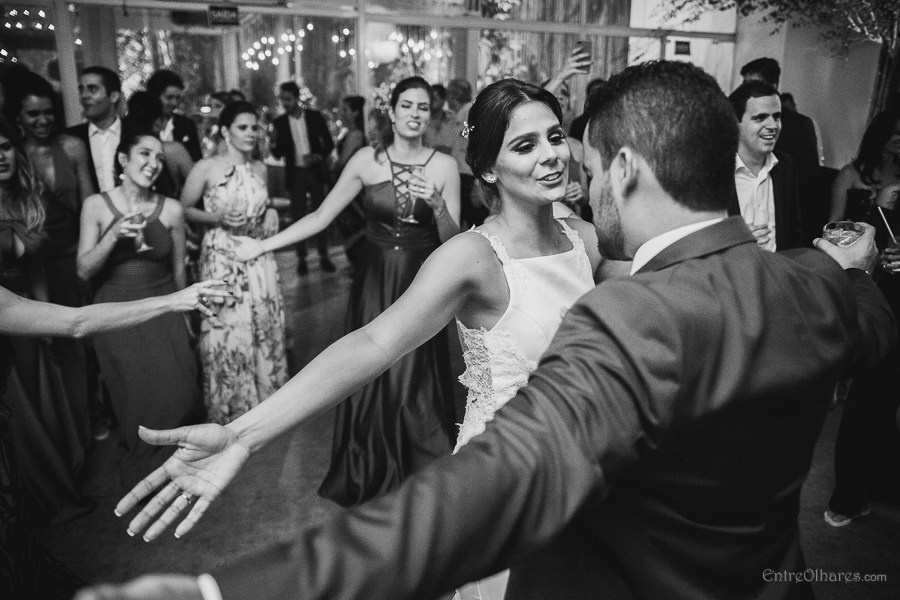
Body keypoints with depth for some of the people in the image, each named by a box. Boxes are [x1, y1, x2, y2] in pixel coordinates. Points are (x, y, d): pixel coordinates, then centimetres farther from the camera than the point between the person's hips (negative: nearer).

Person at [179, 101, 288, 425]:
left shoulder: (260, 169, 7)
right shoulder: (206, 168, -8)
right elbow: (184, 209, -2)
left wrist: (271, 213, 1)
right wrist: (218, 218, -17)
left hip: (258, 259, 5)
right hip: (222, 259, -5)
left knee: (265, 328, 10)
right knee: (227, 335, 0)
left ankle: (263, 400, 29)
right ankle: (229, 411, 20)